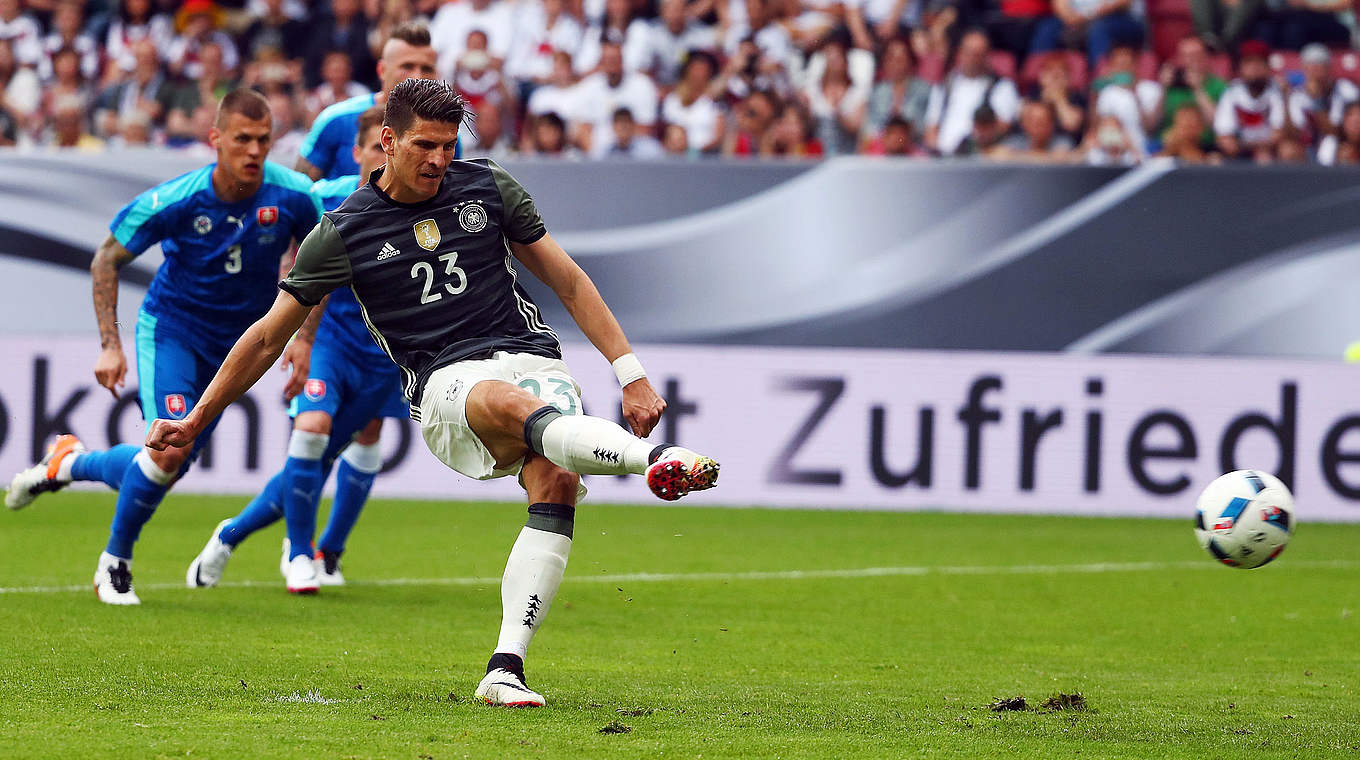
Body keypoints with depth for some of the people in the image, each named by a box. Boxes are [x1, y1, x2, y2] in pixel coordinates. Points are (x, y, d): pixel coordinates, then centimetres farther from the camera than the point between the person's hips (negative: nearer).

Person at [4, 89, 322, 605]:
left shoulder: (292, 197, -17)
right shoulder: (175, 201, -22)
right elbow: (107, 259, -7)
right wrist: (110, 345, -12)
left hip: (233, 348, 4)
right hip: (170, 328, -4)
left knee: (169, 468, 5)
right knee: (171, 447, -23)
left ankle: (68, 464, 34)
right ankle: (115, 563, -1)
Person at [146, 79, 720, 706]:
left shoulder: (487, 186, 10)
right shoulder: (343, 232, 4)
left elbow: (568, 281, 17)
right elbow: (269, 336, 13)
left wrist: (631, 373, 11)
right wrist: (194, 423, 14)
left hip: (531, 358, 2)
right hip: (445, 384, -2)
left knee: (556, 480, -28)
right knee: (510, 404, -39)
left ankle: (505, 670, -32)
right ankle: (654, 460, -62)